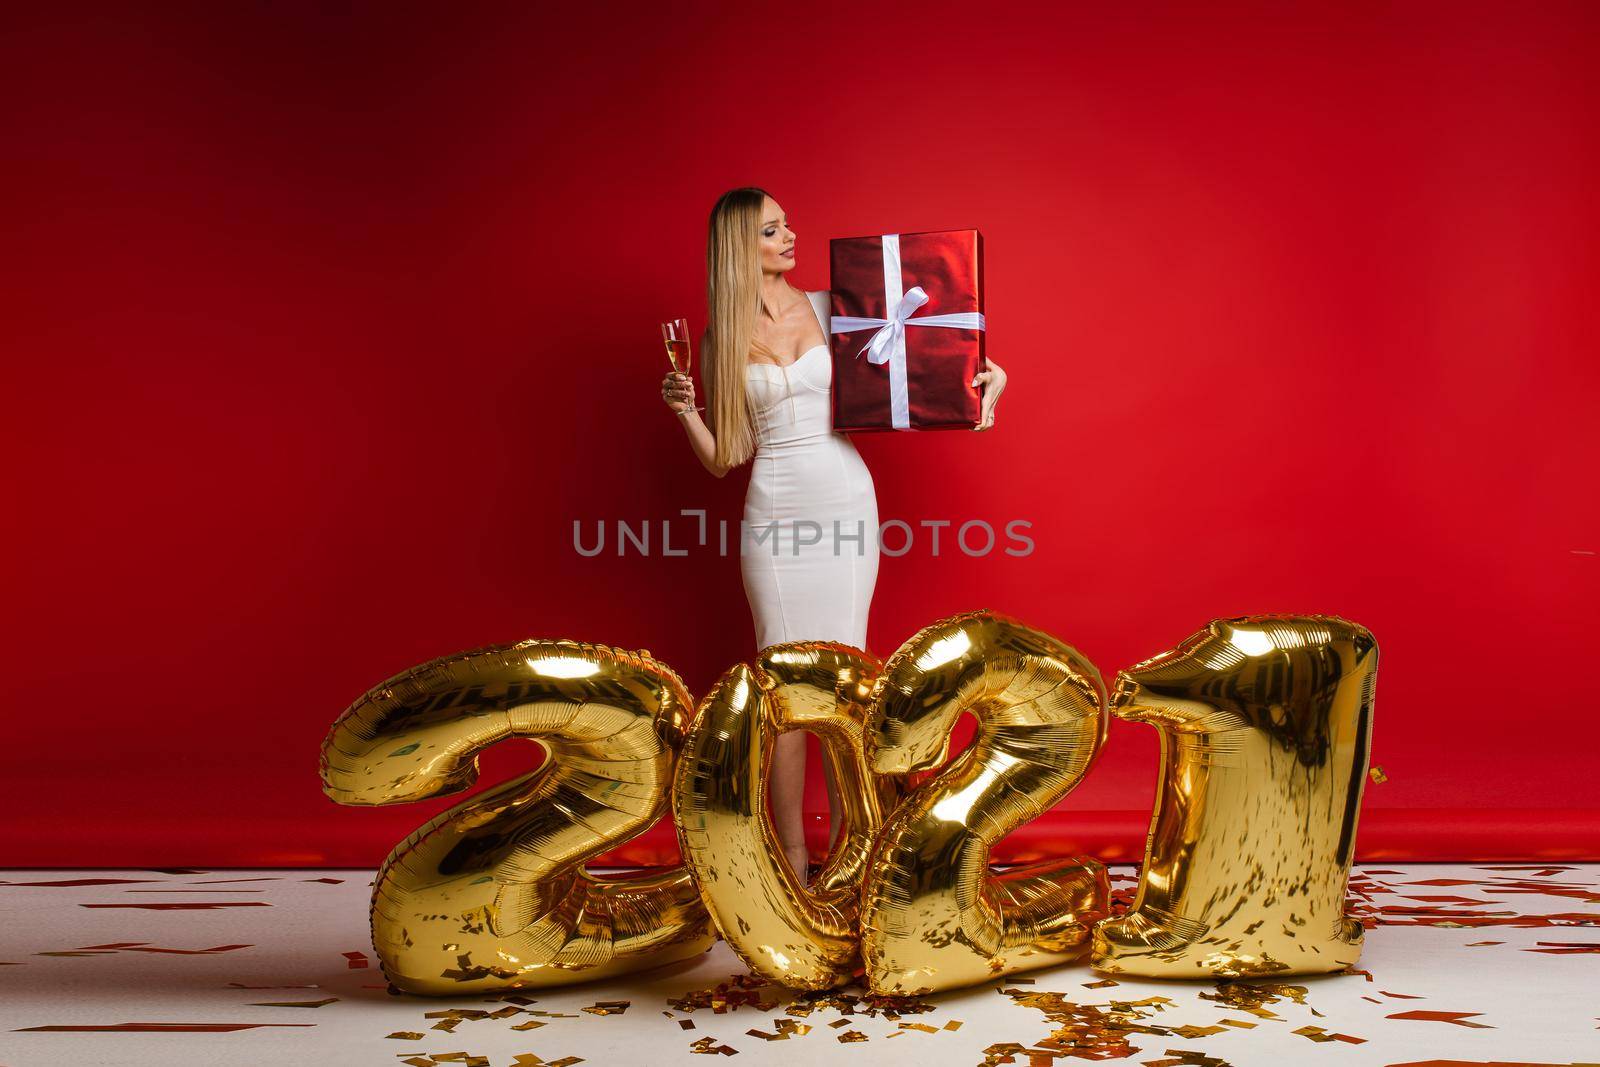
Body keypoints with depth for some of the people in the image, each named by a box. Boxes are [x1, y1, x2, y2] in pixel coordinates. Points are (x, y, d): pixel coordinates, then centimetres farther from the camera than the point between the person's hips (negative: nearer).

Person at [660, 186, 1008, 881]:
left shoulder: (830, 308, 6)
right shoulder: (721, 340, 5)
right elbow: (722, 459, 6)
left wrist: (986, 373, -3)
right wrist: (684, 409, -11)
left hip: (846, 504, 0)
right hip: (773, 514, 0)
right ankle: (792, 859, 16)